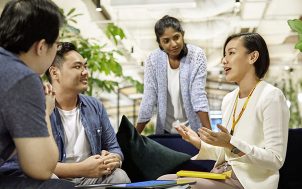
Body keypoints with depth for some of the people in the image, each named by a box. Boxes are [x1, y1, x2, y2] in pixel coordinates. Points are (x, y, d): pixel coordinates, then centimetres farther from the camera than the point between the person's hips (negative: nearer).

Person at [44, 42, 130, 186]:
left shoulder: (96, 106, 10)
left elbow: (113, 148, 12)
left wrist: (113, 160, -13)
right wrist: (81, 169, -25)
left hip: (94, 177, 4)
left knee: (119, 176, -26)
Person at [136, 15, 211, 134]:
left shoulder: (196, 55, -12)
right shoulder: (153, 60, -8)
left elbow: (199, 96, -15)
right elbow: (148, 100, -7)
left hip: (193, 130, -2)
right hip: (166, 130, 2)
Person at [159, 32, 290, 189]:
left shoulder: (271, 97, -10)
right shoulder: (228, 99, 13)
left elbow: (275, 160, -16)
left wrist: (231, 143, -25)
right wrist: (199, 143, 0)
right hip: (221, 176, 7)